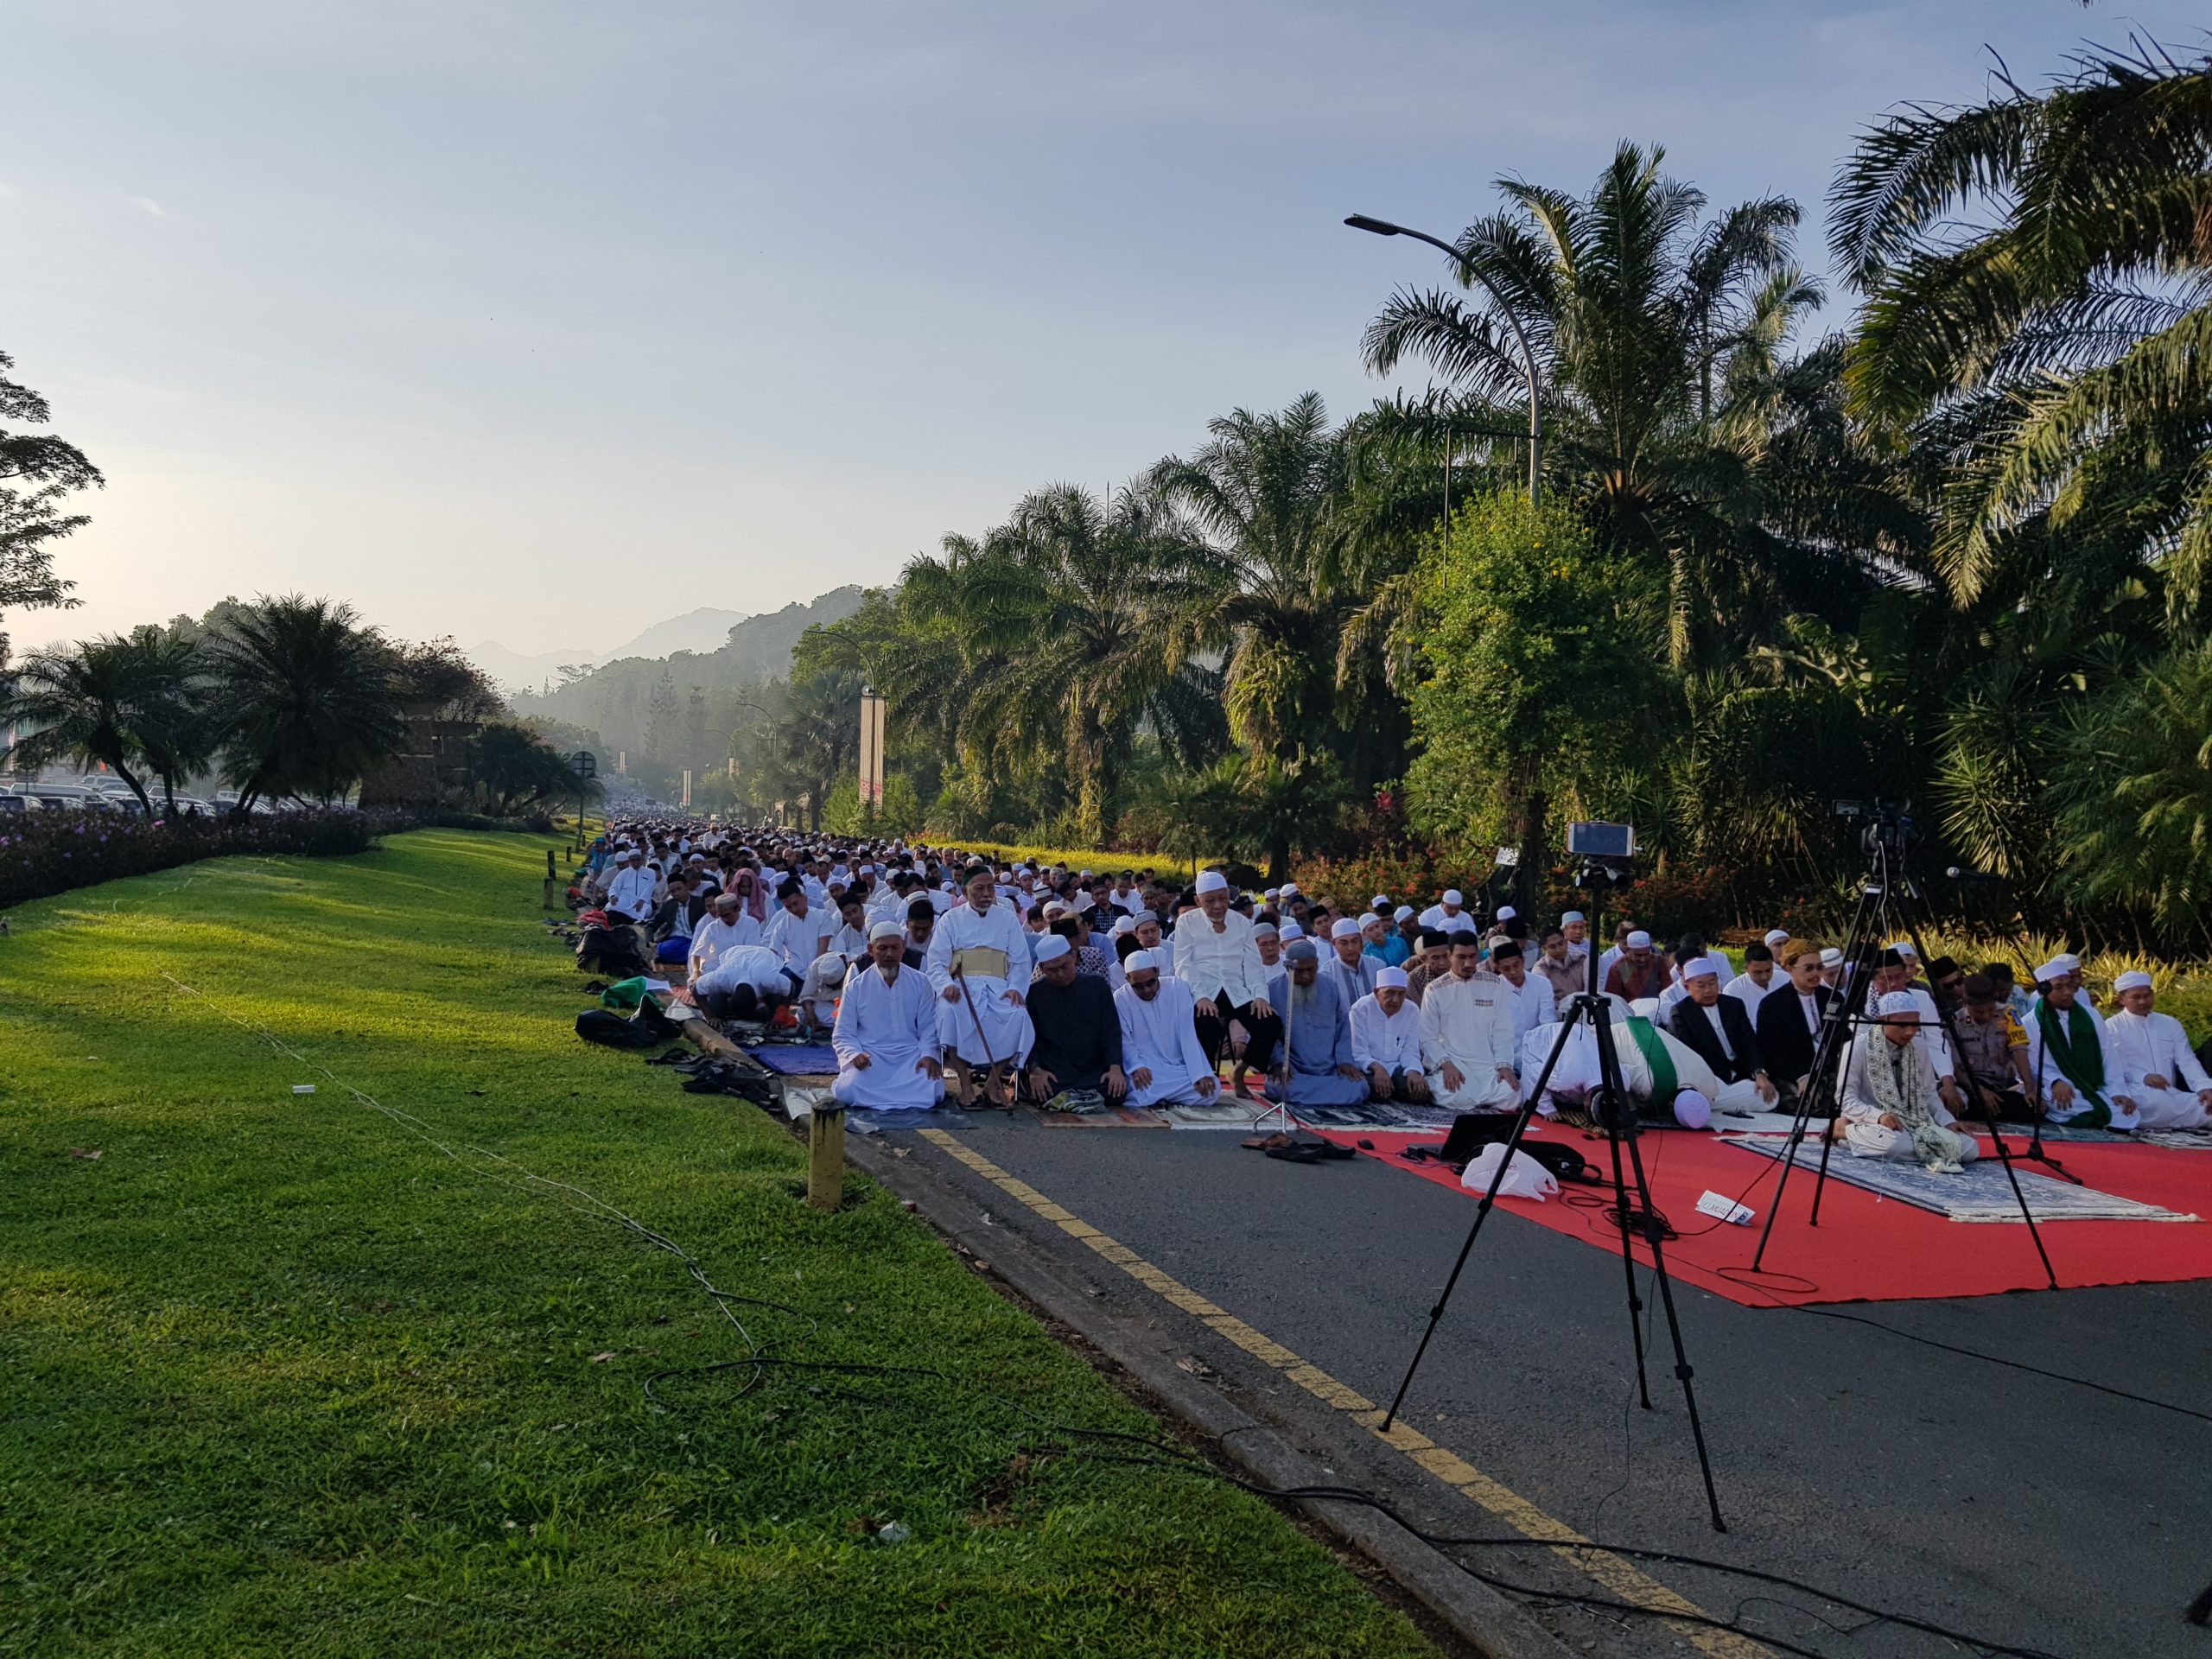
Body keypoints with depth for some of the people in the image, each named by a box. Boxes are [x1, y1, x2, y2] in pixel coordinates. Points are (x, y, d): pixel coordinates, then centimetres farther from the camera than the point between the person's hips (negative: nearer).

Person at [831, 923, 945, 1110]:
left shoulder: (919, 982, 9)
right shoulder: (856, 986, 6)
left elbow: (928, 1028, 6)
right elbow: (842, 1035, 5)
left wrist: (928, 1055, -14)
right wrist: (855, 1054, -17)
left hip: (910, 1055, 1)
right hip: (870, 1056, -1)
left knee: (931, 1089, -30)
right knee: (848, 1090, -32)